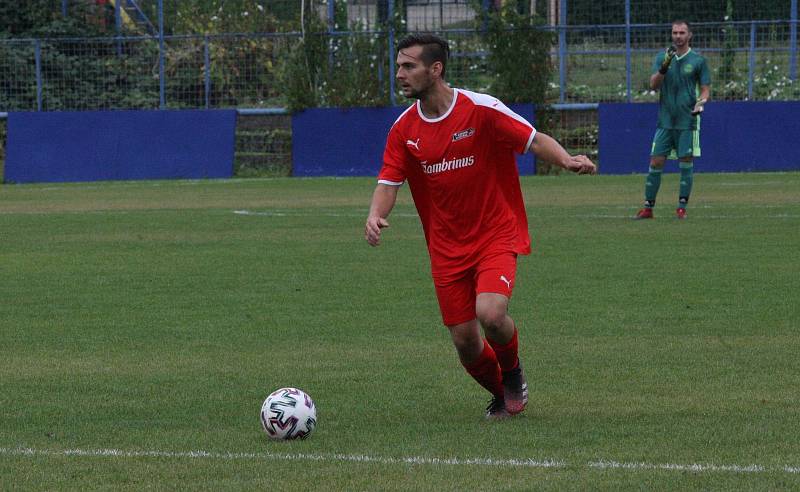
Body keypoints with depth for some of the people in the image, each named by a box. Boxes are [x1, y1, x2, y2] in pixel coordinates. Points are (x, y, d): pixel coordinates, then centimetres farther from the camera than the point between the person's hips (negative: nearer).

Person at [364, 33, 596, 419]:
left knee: (490, 313, -27)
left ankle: (512, 371, 7)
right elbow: (389, 183, 0)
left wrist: (566, 160, -28)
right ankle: (502, 396, 30)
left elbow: (534, 140, -8)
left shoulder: (481, 110, -12)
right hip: (447, 249, 4)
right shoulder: (404, 128, 1)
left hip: (496, 237, -4)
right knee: (465, 342, 0)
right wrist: (375, 215, -22)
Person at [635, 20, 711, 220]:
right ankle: (648, 207, 4)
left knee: (686, 161, -3)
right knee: (656, 162, -1)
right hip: (665, 121, 2)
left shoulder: (698, 61, 2)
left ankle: (682, 207, 3)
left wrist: (700, 103, -17)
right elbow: (653, 85, -1)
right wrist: (664, 67, -18)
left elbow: (706, 89, 4)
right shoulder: (662, 57, 8)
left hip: (687, 121, -2)